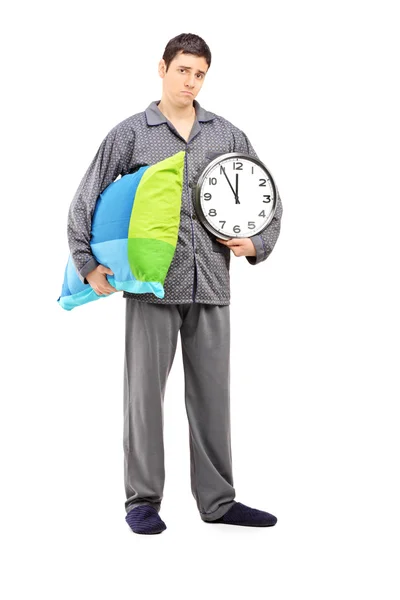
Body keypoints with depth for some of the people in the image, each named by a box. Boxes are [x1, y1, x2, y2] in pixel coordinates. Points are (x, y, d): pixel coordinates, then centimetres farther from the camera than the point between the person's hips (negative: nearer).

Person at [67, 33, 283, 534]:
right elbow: (85, 201, 3)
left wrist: (257, 244, 1)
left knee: (212, 392, 7)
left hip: (211, 285, 3)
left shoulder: (228, 136, 12)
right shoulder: (130, 134, 4)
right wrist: (87, 265, -4)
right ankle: (142, 499, 12)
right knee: (145, 390, 1)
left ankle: (217, 499, 18)